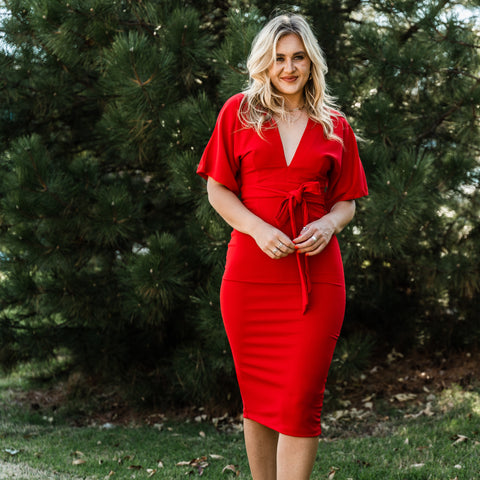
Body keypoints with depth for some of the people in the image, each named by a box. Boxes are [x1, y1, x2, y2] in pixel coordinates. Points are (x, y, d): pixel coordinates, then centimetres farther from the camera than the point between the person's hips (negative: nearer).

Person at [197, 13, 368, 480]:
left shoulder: (335, 127, 10)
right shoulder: (238, 112, 7)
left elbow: (346, 202, 14)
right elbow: (217, 190, 5)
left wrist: (327, 224, -9)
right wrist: (259, 229, -12)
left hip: (316, 278, 0)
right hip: (250, 276, 0)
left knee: (300, 401, -5)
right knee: (258, 397, 9)